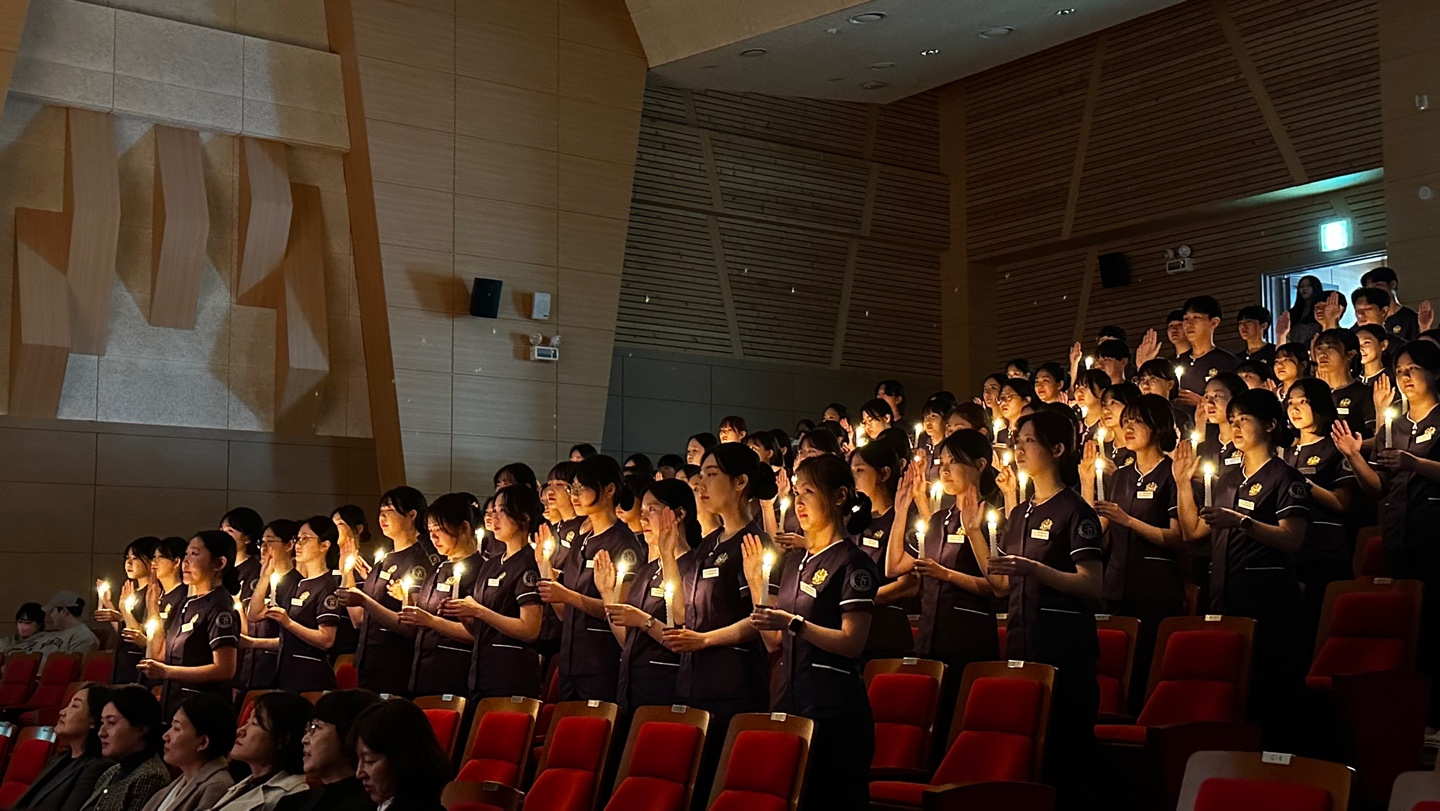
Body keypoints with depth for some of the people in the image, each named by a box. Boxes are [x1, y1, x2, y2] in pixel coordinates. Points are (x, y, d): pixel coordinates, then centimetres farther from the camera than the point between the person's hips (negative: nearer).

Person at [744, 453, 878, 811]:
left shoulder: (852, 561, -7)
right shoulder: (795, 561, 16)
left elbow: (853, 642, -17)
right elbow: (775, 643, 15)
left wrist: (794, 624, -24)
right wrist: (757, 585, 7)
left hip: (833, 705, -8)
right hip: (789, 700, 8)